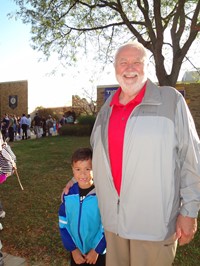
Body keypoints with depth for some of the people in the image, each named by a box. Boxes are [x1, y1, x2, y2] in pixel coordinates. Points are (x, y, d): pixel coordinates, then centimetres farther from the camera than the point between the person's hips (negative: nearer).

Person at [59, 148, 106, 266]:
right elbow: (63, 224, -1)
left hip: (99, 252, -3)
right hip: (77, 252, 3)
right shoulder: (68, 194, -9)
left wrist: (96, 250, -9)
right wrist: (73, 249, -2)